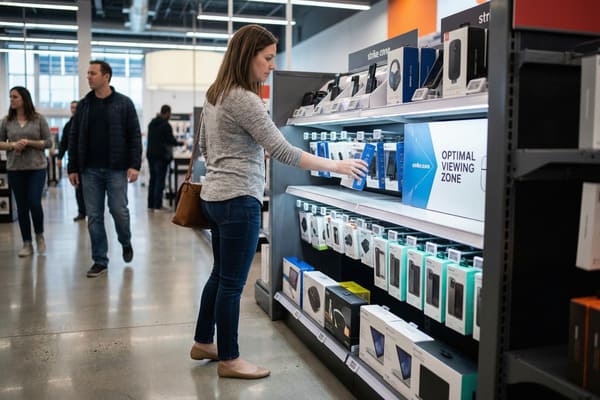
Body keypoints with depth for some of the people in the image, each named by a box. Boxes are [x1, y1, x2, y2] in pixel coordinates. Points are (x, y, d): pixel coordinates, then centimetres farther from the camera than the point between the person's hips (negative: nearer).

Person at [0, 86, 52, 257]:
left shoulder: (39, 119, -1)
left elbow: (48, 142, -1)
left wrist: (29, 142, -15)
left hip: (37, 167, -2)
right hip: (15, 169, 2)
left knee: (34, 203, -8)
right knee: (21, 206, 5)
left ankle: (39, 235, 19)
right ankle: (27, 243, 15)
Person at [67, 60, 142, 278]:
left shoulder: (124, 103, -1)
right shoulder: (83, 105, 8)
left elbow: (134, 136, -3)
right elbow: (74, 138, 10)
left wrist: (134, 165, -12)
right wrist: (73, 168, 4)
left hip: (116, 169, -3)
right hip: (90, 170, 3)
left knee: (119, 210, -1)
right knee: (94, 216, 4)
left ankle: (126, 242, 29)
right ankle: (100, 261, 13)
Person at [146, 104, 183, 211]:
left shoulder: (151, 123, 11)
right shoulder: (166, 125, -13)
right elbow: (171, 140, -13)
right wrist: (180, 143, 7)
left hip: (150, 154, 7)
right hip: (161, 156, -7)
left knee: (152, 179, 12)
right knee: (160, 180, -4)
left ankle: (151, 205, 15)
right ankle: (157, 206, -4)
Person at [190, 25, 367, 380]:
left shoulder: (216, 94, 11)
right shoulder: (244, 100, -18)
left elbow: (205, 145, 21)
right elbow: (283, 152, -21)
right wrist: (337, 166, -16)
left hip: (216, 196, 10)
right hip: (239, 200, -10)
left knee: (220, 274, 19)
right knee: (232, 282, 1)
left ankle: (203, 343, 32)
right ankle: (229, 359, 14)